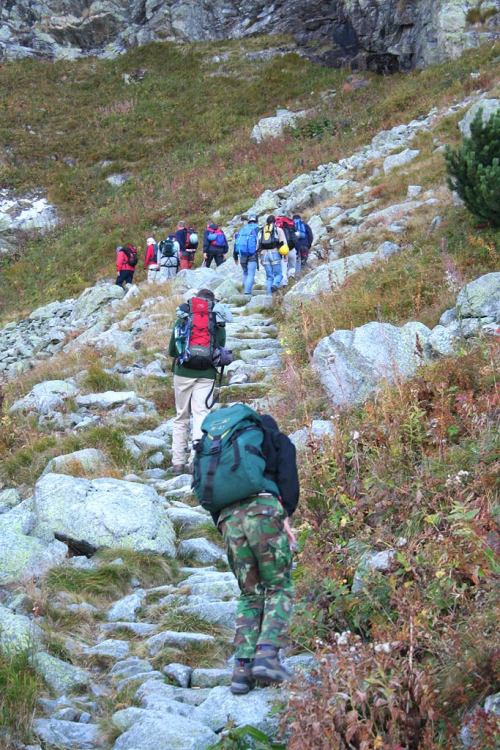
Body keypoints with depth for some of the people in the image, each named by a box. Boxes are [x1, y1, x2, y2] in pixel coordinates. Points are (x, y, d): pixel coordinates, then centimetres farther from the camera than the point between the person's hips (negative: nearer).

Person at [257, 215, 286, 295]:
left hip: (264, 254, 3)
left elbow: (258, 246, 18)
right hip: (275, 254, -3)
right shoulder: (278, 230, 9)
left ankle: (269, 295, -3)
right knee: (278, 274, 5)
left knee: (269, 276, 8)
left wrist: (260, 258, 23)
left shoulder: (261, 231, 19)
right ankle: (275, 285, -27)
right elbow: (284, 243, -2)